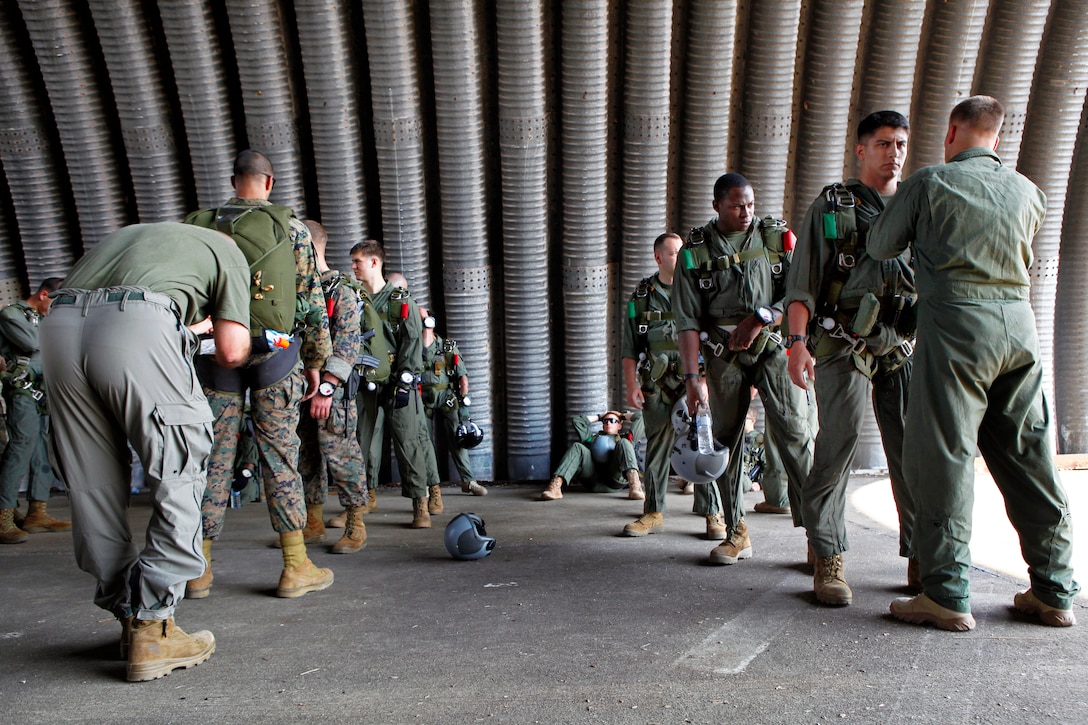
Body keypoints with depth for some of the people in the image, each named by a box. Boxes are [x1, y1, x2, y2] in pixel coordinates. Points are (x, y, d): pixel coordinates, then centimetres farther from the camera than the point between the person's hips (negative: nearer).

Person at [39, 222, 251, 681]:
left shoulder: (132, 233, 40)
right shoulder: (226, 250, 23)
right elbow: (231, 350, 9)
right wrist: (244, 347, 32)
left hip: (58, 325, 6)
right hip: (138, 326, -6)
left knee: (93, 489, 12)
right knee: (177, 479, 4)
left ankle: (129, 619, 20)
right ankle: (151, 630, 2)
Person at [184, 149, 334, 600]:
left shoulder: (198, 226, 9)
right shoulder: (289, 227, 2)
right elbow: (312, 301, -1)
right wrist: (316, 361, 6)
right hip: (274, 352, -2)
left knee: (215, 458, 8)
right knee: (279, 455, 1)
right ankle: (296, 568, 5)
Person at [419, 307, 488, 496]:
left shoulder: (449, 346, 8)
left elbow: (463, 376, 5)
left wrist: (464, 403, 1)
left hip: (449, 402, 1)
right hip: (425, 404, -1)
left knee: (458, 442, 1)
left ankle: (468, 481, 8)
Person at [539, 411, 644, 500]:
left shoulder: (624, 439, 34)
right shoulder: (592, 438, 38)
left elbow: (638, 415, 29)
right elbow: (576, 420, 35)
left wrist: (622, 416, 45)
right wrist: (599, 417, 43)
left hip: (615, 481, -1)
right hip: (593, 482, 2)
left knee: (624, 443, -19)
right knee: (577, 447, -17)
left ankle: (635, 485, -48)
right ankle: (555, 485, -42)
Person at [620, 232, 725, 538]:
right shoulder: (642, 296, 10)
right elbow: (629, 347, 10)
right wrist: (631, 385, 1)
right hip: (656, 386, 1)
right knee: (656, 448, 7)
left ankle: (713, 514, 6)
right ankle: (654, 513, 18)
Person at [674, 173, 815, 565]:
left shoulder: (777, 236, 6)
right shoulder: (695, 250, 4)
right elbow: (688, 320, -2)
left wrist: (760, 319, -14)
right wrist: (692, 377, -10)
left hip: (774, 346, 0)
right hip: (724, 354, 1)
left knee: (794, 432, -11)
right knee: (727, 439, 4)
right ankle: (737, 533, 14)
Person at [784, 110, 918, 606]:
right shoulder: (830, 206, 7)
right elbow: (803, 281, 0)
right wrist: (798, 343, -12)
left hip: (903, 347, 4)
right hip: (844, 345, -4)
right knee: (838, 445, -8)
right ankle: (827, 560, 1)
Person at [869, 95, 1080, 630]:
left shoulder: (928, 183, -1)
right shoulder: (1028, 192, 13)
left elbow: (879, 247, 8)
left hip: (956, 325, -5)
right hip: (1020, 324, 6)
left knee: (945, 457, -2)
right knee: (1029, 458, 12)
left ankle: (947, 595, 1)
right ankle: (1053, 591, 20)